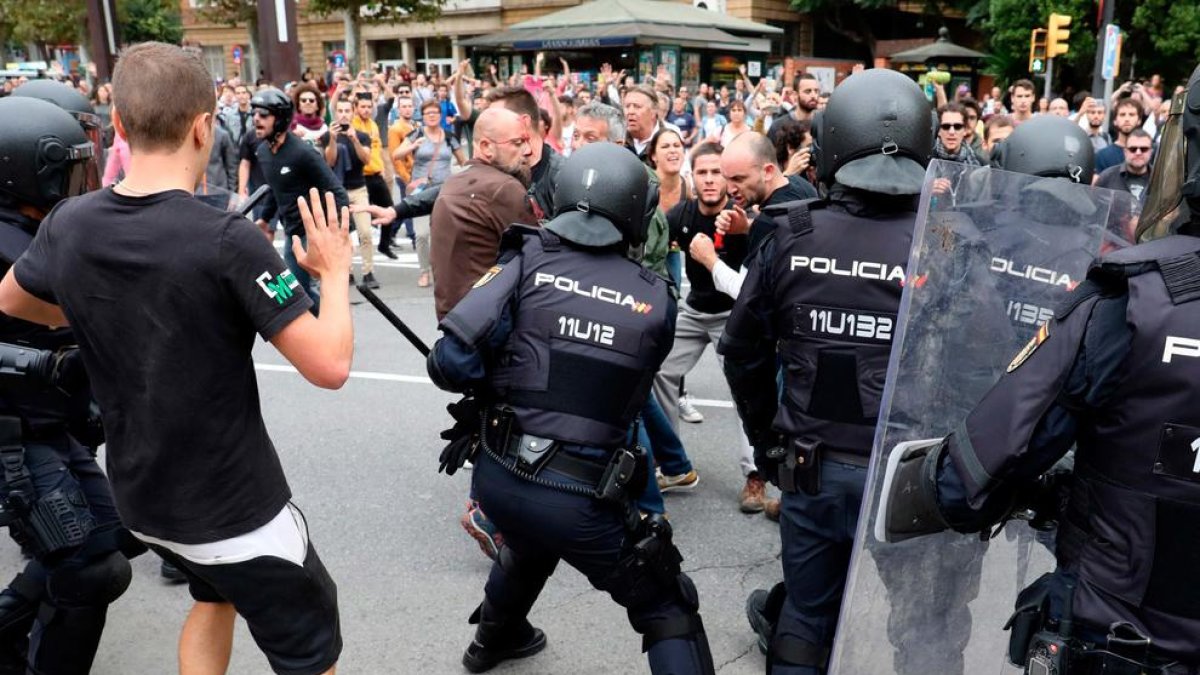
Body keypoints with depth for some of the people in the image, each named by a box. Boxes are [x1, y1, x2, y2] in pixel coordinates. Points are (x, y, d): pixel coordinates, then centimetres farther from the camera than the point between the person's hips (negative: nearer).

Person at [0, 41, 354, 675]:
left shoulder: (68, 224, -6)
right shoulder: (227, 240, -25)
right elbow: (330, 366, -24)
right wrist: (334, 272, -8)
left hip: (138, 494, 7)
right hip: (232, 503, -7)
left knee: (215, 596, 34)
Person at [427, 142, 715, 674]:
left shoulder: (528, 264, -6)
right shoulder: (656, 299, -4)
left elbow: (451, 362, -13)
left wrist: (499, 385, 7)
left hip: (497, 477, 4)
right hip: (580, 498, -3)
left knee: (531, 545, 37)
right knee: (669, 612, 15)